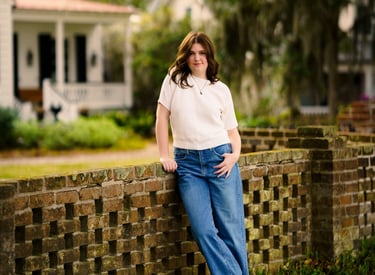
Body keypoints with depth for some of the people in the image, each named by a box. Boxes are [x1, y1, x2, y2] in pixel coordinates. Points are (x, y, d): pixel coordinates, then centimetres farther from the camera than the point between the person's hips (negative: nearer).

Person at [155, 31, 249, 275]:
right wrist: (165, 156, -2)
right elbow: (162, 118, 5)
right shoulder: (174, 80, 6)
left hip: (220, 159, 1)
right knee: (204, 231, -11)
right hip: (187, 163, 0)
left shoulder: (221, 89, 9)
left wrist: (235, 155, -6)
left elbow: (232, 130, 12)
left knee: (231, 229, -3)